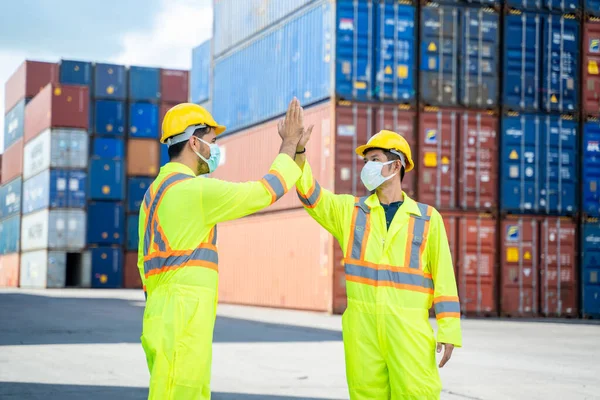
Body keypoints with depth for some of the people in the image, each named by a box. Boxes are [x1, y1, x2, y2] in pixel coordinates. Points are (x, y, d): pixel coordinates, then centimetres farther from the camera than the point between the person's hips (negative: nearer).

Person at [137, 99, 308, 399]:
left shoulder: (156, 191, 18)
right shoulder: (195, 190, -12)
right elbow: (265, 191, -5)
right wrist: (289, 145, 7)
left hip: (165, 317, 10)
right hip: (182, 321, -10)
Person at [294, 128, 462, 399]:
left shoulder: (428, 218, 6)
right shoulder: (350, 210, 12)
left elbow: (443, 277, 3)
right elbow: (310, 194, 0)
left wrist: (448, 330, -3)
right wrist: (298, 151, -16)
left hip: (409, 326, -2)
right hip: (361, 326, 2)